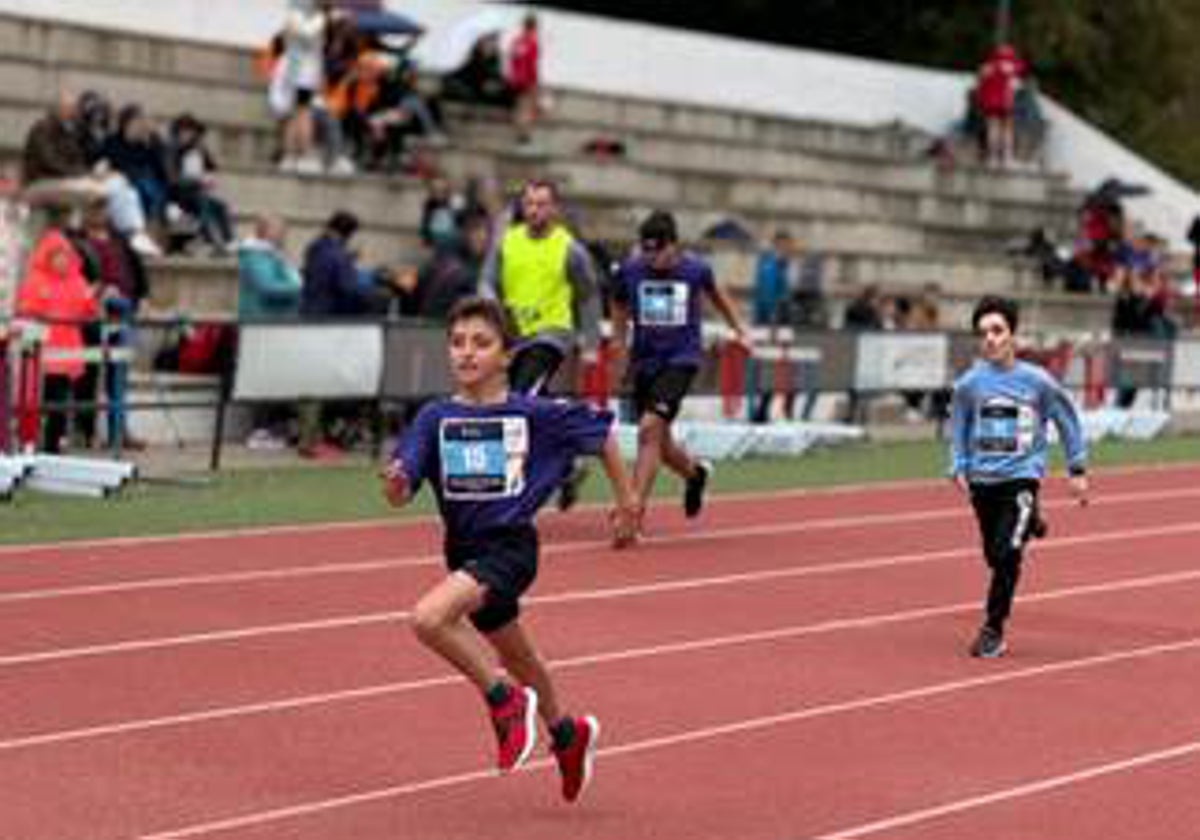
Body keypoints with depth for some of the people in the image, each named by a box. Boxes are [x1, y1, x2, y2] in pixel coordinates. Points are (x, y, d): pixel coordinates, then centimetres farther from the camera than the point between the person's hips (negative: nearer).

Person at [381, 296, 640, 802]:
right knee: (514, 655, 24)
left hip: (510, 545, -5)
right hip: (463, 548, 5)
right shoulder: (435, 418, -2)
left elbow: (600, 432, 6)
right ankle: (567, 734, 50)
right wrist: (395, 484, -32)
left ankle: (506, 700, -7)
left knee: (428, 619, -28)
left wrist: (626, 500, 12)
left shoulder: (535, 414, -9)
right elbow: (400, 493, -8)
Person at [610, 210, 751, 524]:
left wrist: (739, 330, 21)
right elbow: (619, 304, 16)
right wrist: (619, 337, 5)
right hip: (644, 361, 4)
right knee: (658, 441, 12)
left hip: (681, 360, -4)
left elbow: (716, 294, 15)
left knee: (650, 429, -21)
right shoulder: (630, 270, -5)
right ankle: (695, 472, 45)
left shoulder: (696, 269, -7)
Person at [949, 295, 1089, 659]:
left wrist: (1077, 470, 7)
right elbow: (959, 428, 12)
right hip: (982, 479, 3)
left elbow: (1067, 420, 6)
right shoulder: (969, 383, -2)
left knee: (1007, 554, -17)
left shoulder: (1036, 380, -7)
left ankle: (993, 629, -6)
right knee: (994, 556, 13)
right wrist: (959, 469, 0)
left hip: (1021, 476, -3)